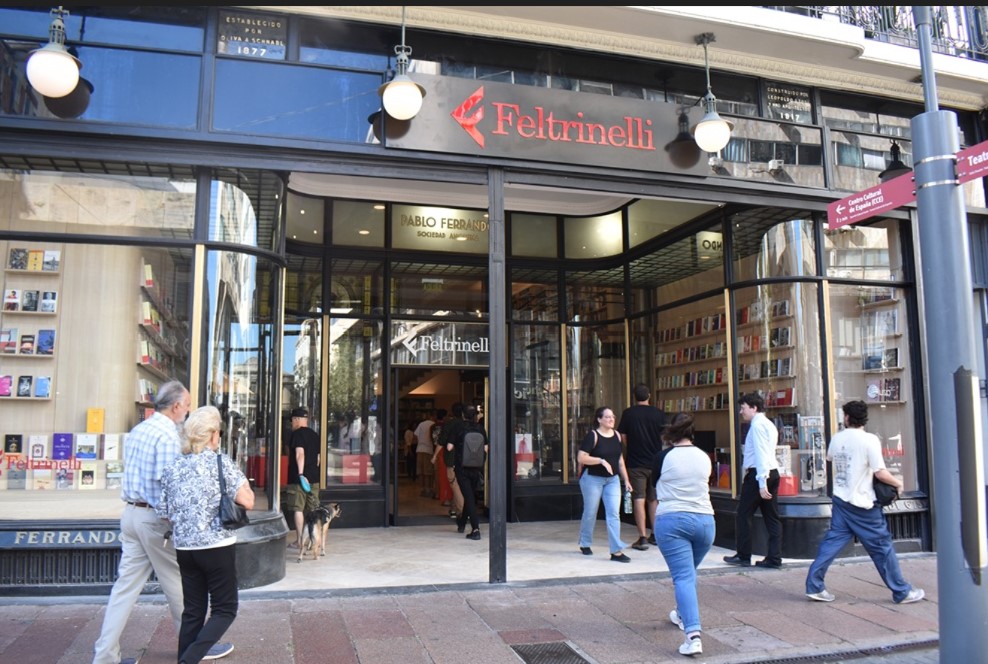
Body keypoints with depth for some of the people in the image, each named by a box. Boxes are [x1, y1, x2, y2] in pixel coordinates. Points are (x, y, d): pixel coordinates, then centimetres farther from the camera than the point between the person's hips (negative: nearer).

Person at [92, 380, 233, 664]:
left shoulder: (137, 430, 11)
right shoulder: (168, 435, -17)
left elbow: (133, 472, 16)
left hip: (131, 513, 8)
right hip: (156, 518, -8)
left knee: (126, 584, 10)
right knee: (178, 583, 5)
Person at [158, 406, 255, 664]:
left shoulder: (173, 468, 5)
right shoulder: (221, 462, -10)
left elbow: (164, 513, 9)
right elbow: (247, 501, -13)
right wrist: (239, 477, 3)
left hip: (184, 548, 5)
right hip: (217, 547, -5)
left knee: (193, 611, 14)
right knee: (224, 609, 7)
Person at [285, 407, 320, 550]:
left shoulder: (297, 434, -8)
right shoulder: (315, 435, 14)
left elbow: (300, 454, -19)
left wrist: (301, 473, -24)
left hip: (298, 477, -7)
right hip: (313, 477, 7)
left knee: (297, 509, -1)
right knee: (313, 510, 10)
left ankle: (299, 541, 0)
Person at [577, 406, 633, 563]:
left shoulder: (617, 435, 6)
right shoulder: (592, 435, -13)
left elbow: (620, 459, 14)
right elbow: (581, 457, -18)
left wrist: (626, 480, 11)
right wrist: (601, 460, -24)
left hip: (612, 479, 5)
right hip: (592, 479, -5)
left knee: (614, 514, -3)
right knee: (590, 513, 8)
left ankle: (616, 551, -2)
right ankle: (585, 544, 29)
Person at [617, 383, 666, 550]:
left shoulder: (628, 413, -5)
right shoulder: (659, 414, -3)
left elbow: (623, 437, -1)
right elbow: (665, 438, 3)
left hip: (636, 463, -2)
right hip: (656, 462, 2)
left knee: (639, 499, -2)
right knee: (654, 499, 15)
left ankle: (642, 538, -6)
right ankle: (655, 534, 24)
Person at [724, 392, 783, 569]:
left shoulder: (757, 425, -12)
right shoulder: (769, 424, 17)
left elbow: (761, 455, -19)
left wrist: (761, 483, -22)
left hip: (758, 474, -9)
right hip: (773, 473, 9)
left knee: (743, 516, 2)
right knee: (772, 518, 8)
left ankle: (743, 556, 9)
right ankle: (774, 559, 9)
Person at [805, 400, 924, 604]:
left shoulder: (836, 438, 3)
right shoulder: (869, 440, -15)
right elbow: (880, 473, -16)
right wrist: (898, 483, 1)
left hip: (840, 500, 5)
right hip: (862, 504, -5)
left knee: (832, 541, 6)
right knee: (882, 546, 6)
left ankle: (814, 585, 3)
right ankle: (902, 592, 19)